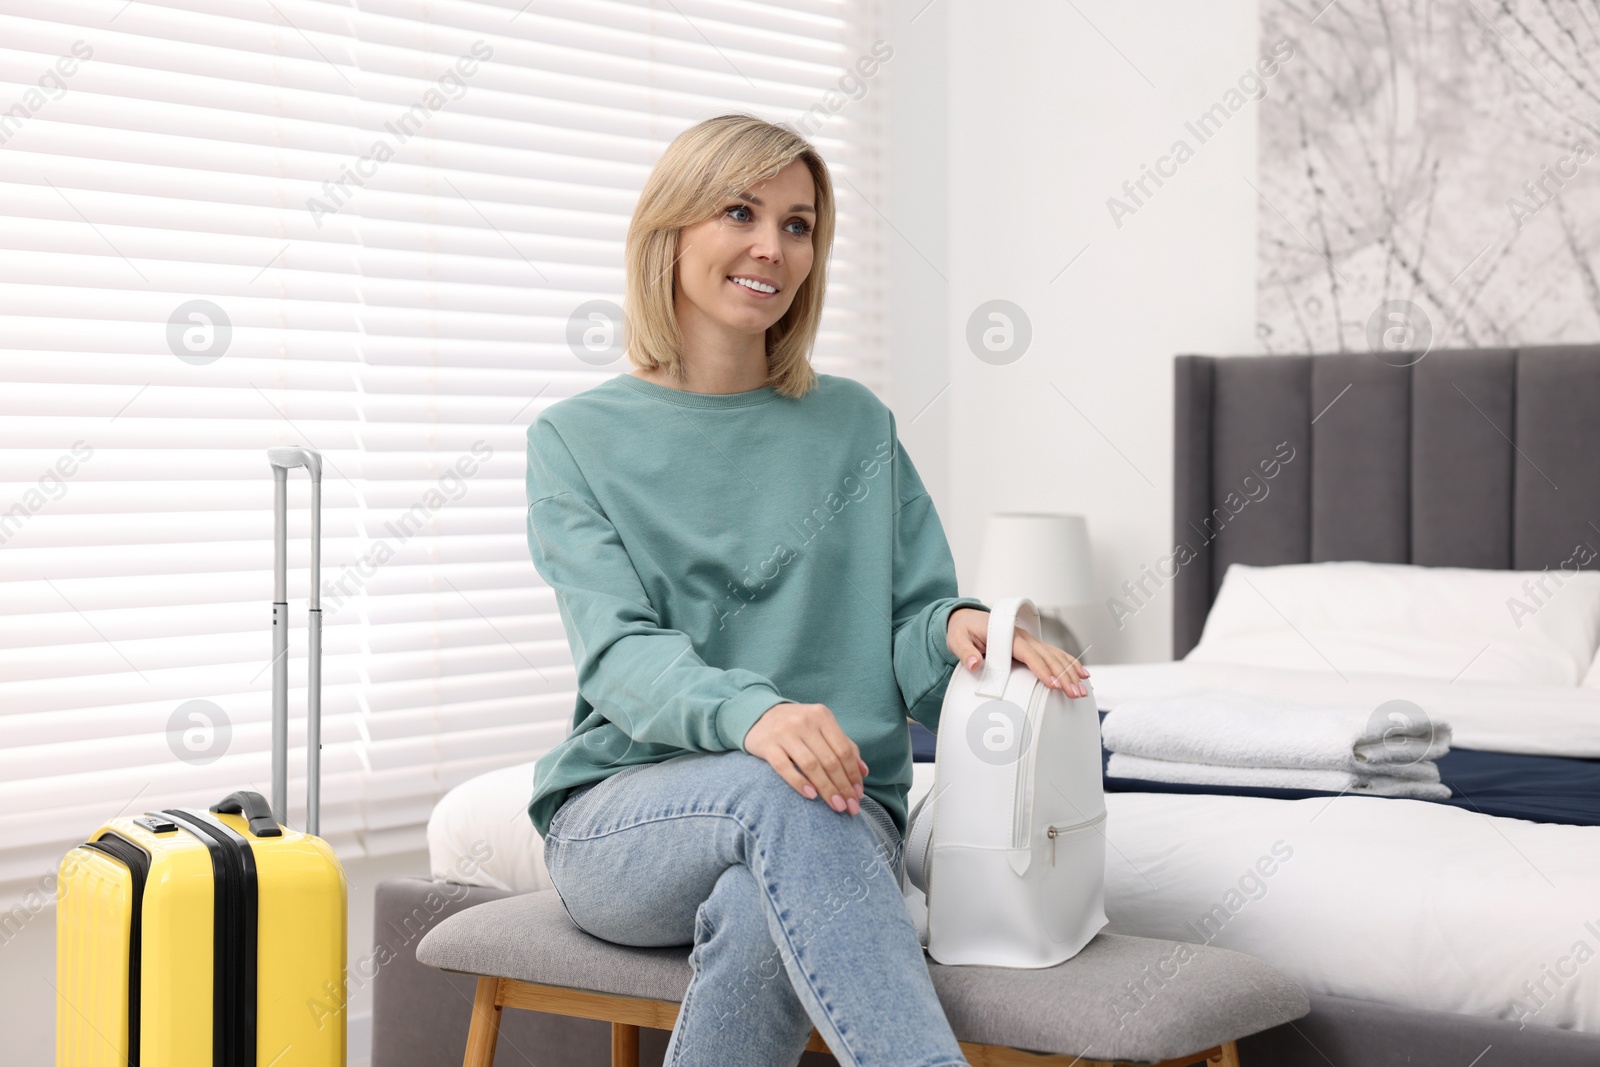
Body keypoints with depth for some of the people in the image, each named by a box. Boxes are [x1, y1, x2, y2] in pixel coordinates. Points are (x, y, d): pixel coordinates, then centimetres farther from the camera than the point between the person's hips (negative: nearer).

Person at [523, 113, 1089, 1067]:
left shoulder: (855, 427, 13)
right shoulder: (578, 440, 6)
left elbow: (908, 636, 9)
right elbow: (620, 655, -9)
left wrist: (955, 626, -17)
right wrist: (750, 711, -31)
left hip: (842, 822, 1)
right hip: (622, 819, -1)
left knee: (762, 914, -35)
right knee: (783, 793, -36)